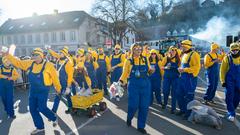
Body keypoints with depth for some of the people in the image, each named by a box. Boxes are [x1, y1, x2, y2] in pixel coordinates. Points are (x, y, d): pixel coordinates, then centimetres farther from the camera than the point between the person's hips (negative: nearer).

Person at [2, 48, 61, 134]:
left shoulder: (48, 65, -16)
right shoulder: (30, 63, 1)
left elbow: (54, 77, -9)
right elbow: (18, 63, 6)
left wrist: (58, 88, -2)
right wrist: (8, 56, -7)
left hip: (43, 91, -7)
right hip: (33, 90, 7)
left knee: (41, 108, -5)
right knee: (32, 109, 11)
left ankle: (54, 118, 25)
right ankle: (40, 127, 27)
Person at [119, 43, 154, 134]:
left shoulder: (145, 59, 7)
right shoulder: (129, 61, -1)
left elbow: (149, 71, 15)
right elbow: (125, 73, 1)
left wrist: (151, 71, -7)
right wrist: (120, 81, -13)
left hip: (145, 85, 3)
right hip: (133, 85, -3)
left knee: (144, 106, 5)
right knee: (133, 105, -2)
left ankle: (141, 126, 23)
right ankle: (129, 118, 33)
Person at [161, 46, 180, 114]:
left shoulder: (178, 59, -1)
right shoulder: (166, 58, -3)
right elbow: (161, 67, 2)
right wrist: (165, 67, -17)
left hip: (175, 77, 0)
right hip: (167, 77, 0)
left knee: (174, 93, 4)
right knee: (165, 91, 9)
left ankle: (173, 108, 16)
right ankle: (165, 103, 36)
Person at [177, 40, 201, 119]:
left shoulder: (194, 54, -12)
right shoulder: (184, 55, 15)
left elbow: (196, 67, -20)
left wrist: (185, 69, -21)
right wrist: (180, 69, 7)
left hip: (190, 78, -9)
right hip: (182, 78, 9)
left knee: (188, 97, 1)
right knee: (179, 94, 14)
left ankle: (188, 113, 17)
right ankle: (183, 109, 31)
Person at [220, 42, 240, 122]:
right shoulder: (227, 58, -5)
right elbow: (222, 70, -4)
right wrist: (223, 81, -7)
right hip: (229, 80, -3)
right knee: (229, 97, -4)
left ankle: (232, 109, 32)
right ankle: (231, 114, 4)